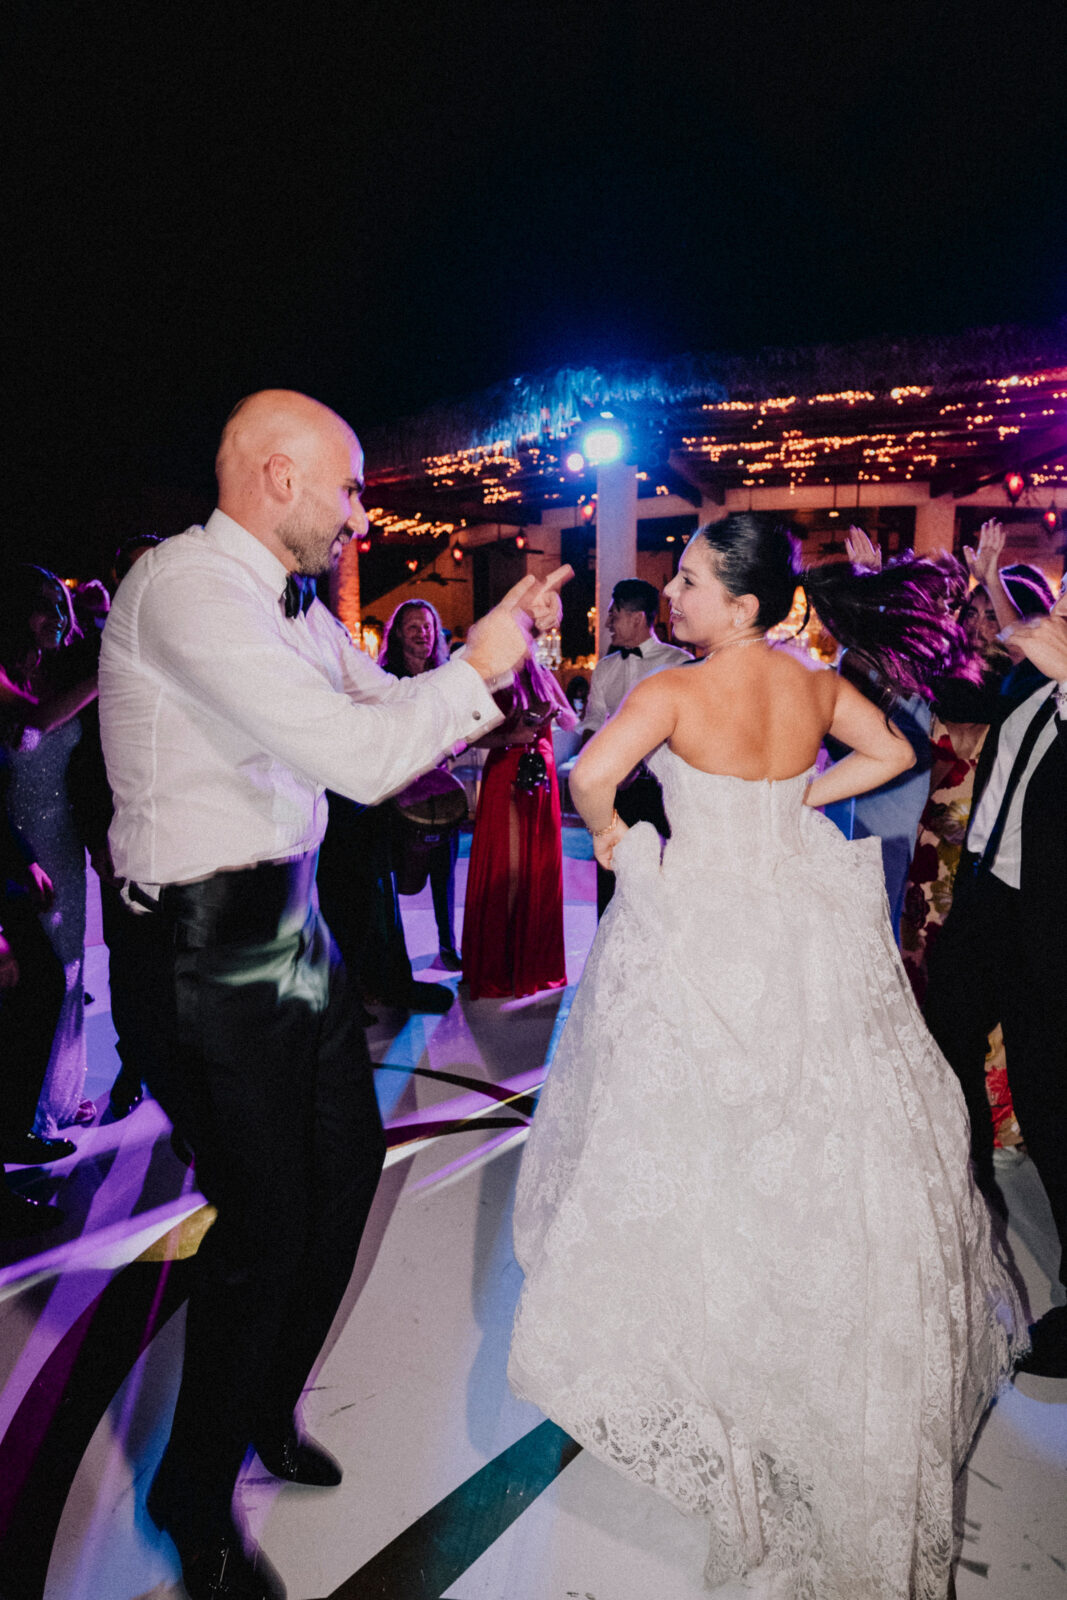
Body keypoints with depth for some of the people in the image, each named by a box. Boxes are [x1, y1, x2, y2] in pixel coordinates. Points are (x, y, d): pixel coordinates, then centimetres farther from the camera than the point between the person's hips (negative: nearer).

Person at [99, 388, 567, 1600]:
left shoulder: (290, 604, 9)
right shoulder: (187, 586, -21)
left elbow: (393, 711, 18)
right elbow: (361, 758, -29)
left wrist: (504, 639, 6)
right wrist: (475, 668, -14)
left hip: (289, 918, 9)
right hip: (209, 943, -9)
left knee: (347, 1163, 19)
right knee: (267, 1217, 2)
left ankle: (266, 1410, 45)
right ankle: (195, 1502, 32)